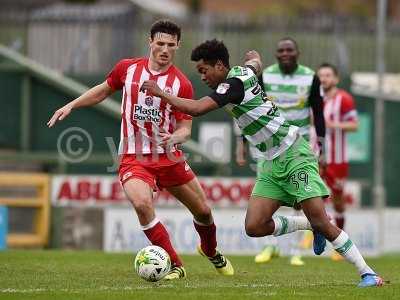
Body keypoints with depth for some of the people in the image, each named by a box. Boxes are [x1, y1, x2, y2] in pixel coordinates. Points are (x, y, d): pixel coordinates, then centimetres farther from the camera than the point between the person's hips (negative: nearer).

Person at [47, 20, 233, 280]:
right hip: (134, 158, -1)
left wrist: (174, 138, -29)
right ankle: (175, 266, -16)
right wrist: (70, 106, 11)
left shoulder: (181, 84, -7)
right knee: (142, 203, -30)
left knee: (203, 210, 10)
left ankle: (211, 252, 46)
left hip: (168, 156, 1)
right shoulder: (127, 68, -1)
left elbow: (185, 128, -6)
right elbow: (103, 90, 18)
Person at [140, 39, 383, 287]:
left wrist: (160, 92, -15)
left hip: (294, 155, -9)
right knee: (254, 227, -4)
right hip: (273, 164, 9)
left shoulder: (233, 84, -17)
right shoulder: (243, 71, 8)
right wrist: (253, 57, 56)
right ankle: (309, 226, 15)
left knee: (321, 222, -14)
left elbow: (196, 109, -26)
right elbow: (255, 60, 34)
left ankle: (367, 273, -7)